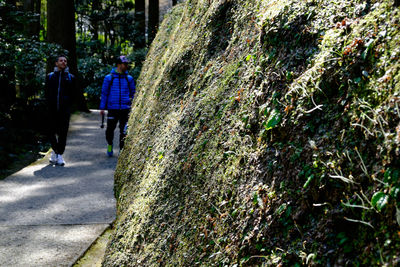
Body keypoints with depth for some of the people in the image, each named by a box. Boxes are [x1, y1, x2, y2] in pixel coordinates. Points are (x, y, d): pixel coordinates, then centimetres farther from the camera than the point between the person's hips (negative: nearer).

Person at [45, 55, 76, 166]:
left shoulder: (70, 77, 10)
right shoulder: (50, 76, 11)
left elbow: (72, 94, 10)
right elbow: (46, 93, 12)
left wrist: (67, 104, 0)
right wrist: (49, 104, 2)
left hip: (65, 110, -1)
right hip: (52, 110, 1)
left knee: (63, 132, -3)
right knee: (52, 131, 3)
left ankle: (60, 154, 4)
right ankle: (55, 151, 23)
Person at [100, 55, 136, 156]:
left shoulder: (129, 78, 8)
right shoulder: (109, 78, 3)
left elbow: (133, 93, 16)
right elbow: (104, 93, 6)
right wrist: (102, 108, 3)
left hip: (125, 109, 1)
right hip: (112, 109, -1)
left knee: (124, 132, -2)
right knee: (110, 129, 3)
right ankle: (110, 145, 32)